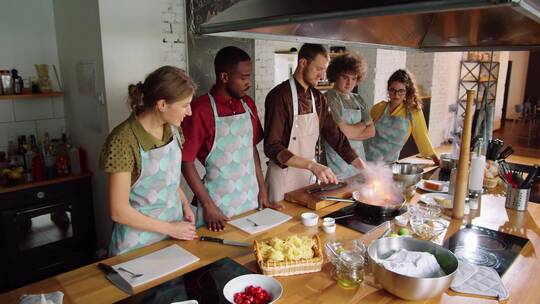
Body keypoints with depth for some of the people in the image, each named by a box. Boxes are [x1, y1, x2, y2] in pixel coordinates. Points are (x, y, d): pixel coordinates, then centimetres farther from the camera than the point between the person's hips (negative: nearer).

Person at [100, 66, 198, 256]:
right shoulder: (124, 141, -24)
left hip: (175, 229, 6)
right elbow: (119, 212, -19)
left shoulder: (172, 129, -4)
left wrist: (185, 204, -3)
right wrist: (170, 228, -14)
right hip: (138, 244, -6)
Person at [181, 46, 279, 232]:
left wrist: (262, 190, 8)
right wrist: (208, 206, -12)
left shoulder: (248, 104, 4)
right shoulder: (200, 110, -16)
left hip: (251, 200, 6)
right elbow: (186, 162, -12)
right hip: (219, 205, -5)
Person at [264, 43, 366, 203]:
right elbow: (272, 147, -23)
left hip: (308, 176, 6)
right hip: (284, 176, -6)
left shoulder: (318, 97, 4)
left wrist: (363, 167, 1)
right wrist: (312, 165, -31)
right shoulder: (280, 96, -17)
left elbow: (335, 136, 7)